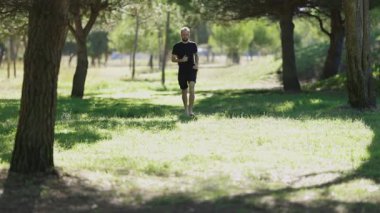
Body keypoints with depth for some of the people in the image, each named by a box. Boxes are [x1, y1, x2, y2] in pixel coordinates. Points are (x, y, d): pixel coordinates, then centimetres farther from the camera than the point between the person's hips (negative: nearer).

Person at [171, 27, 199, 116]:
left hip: (192, 70, -1)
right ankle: (186, 109, 28)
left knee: (192, 89, -20)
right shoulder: (177, 46, 1)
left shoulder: (193, 45, 5)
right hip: (182, 71, 1)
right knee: (184, 91, 10)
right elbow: (173, 59, 4)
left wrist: (196, 64, 2)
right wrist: (180, 60, -15)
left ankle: (190, 110, -19)